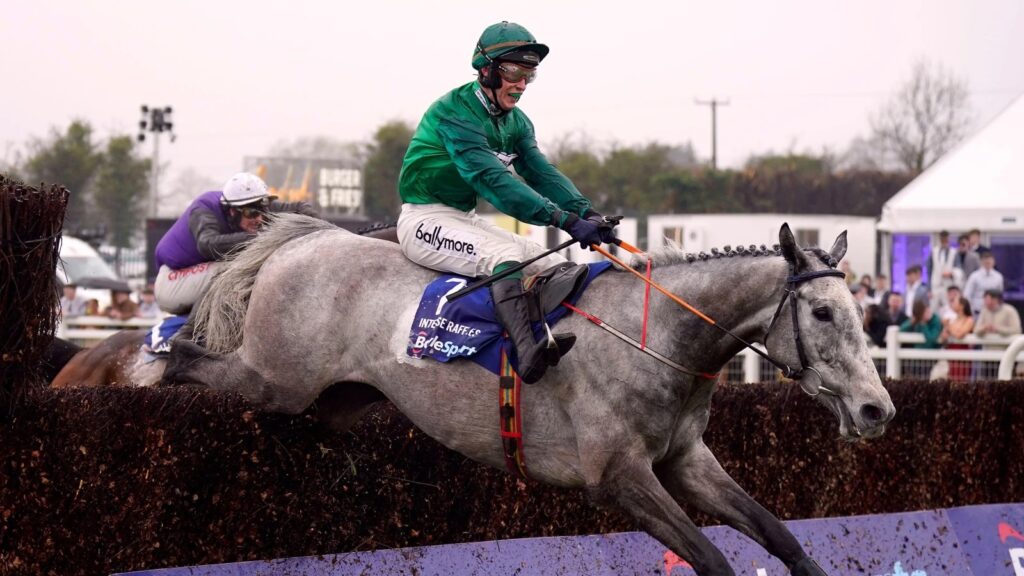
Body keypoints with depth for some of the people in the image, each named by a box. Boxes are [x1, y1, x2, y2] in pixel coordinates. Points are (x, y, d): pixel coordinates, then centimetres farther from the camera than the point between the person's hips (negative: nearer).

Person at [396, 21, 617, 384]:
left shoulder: (516, 123, 7)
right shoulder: (455, 113, -21)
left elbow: (542, 173, -3)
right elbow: (492, 179, -32)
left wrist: (586, 213, -23)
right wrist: (564, 219, -40)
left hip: (466, 219, 10)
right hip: (425, 220, -10)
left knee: (556, 266, -3)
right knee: (506, 254, -34)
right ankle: (527, 353, -51)